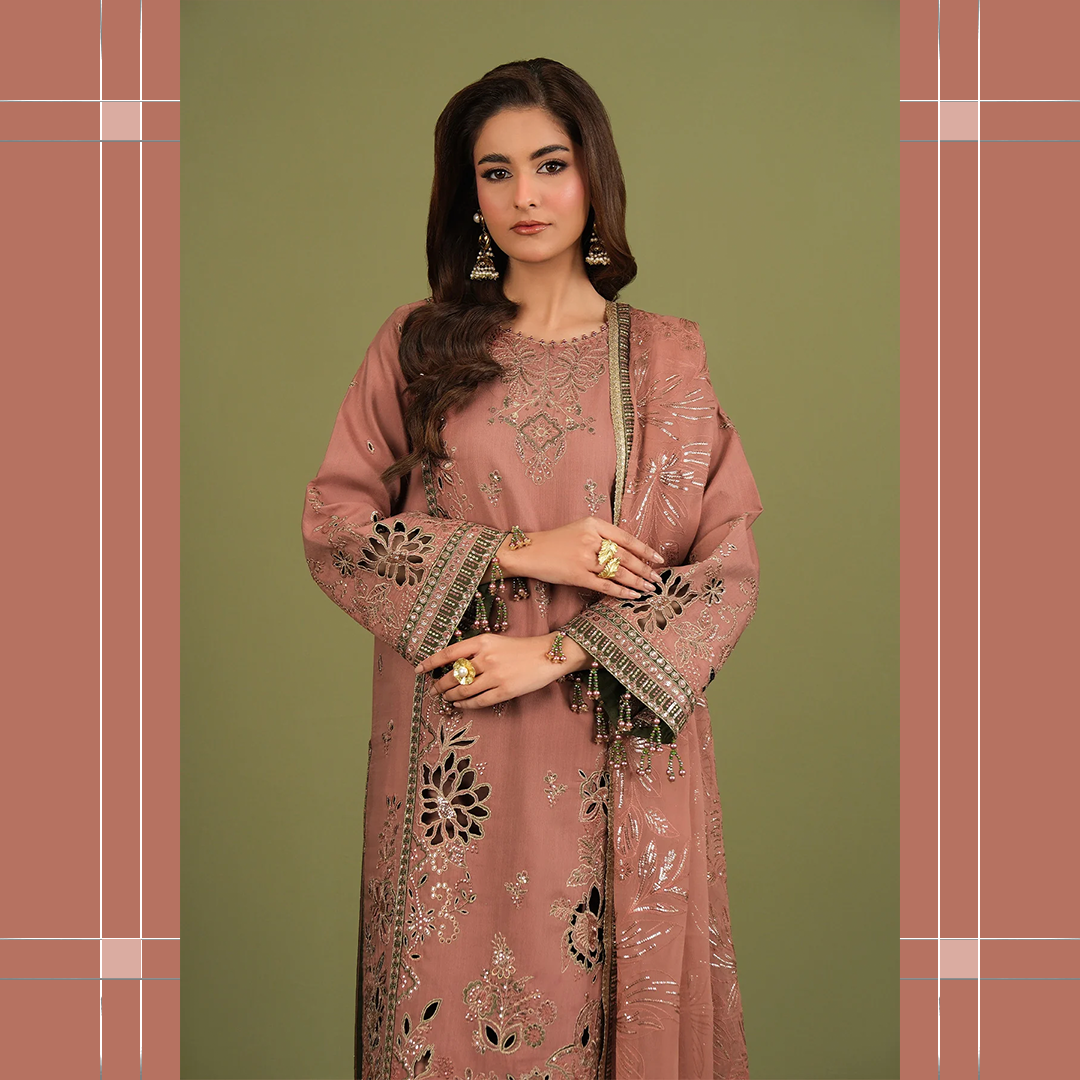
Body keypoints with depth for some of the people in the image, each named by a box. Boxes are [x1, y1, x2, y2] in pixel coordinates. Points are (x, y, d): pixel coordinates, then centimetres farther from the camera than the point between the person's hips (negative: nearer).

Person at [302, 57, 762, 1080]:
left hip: (619, 755, 0)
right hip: (453, 754, 0)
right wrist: (514, 553, -11)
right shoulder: (416, 343, 4)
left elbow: (729, 564, -2)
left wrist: (557, 655, -13)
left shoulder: (668, 355, 2)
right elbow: (332, 524, 1)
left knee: (602, 995, 9)